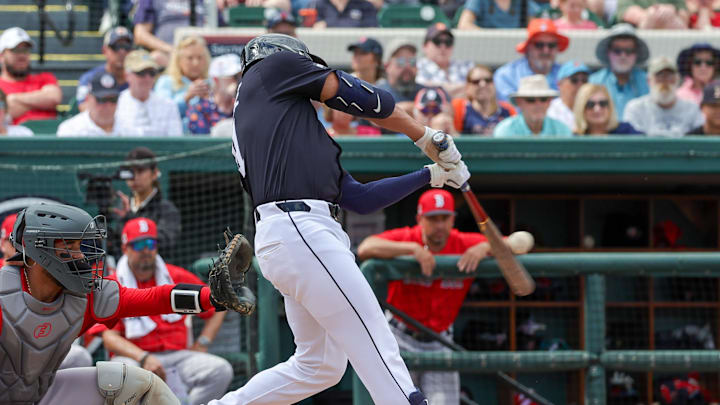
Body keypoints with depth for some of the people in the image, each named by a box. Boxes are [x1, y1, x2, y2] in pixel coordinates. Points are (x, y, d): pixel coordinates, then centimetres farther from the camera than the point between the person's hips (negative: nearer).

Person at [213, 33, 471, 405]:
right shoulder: (271, 67, 10)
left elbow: (360, 198, 24)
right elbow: (365, 99, 6)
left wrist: (431, 175, 23)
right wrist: (426, 137, 17)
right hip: (301, 231, -9)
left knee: (320, 366, 16)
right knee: (378, 350, -14)